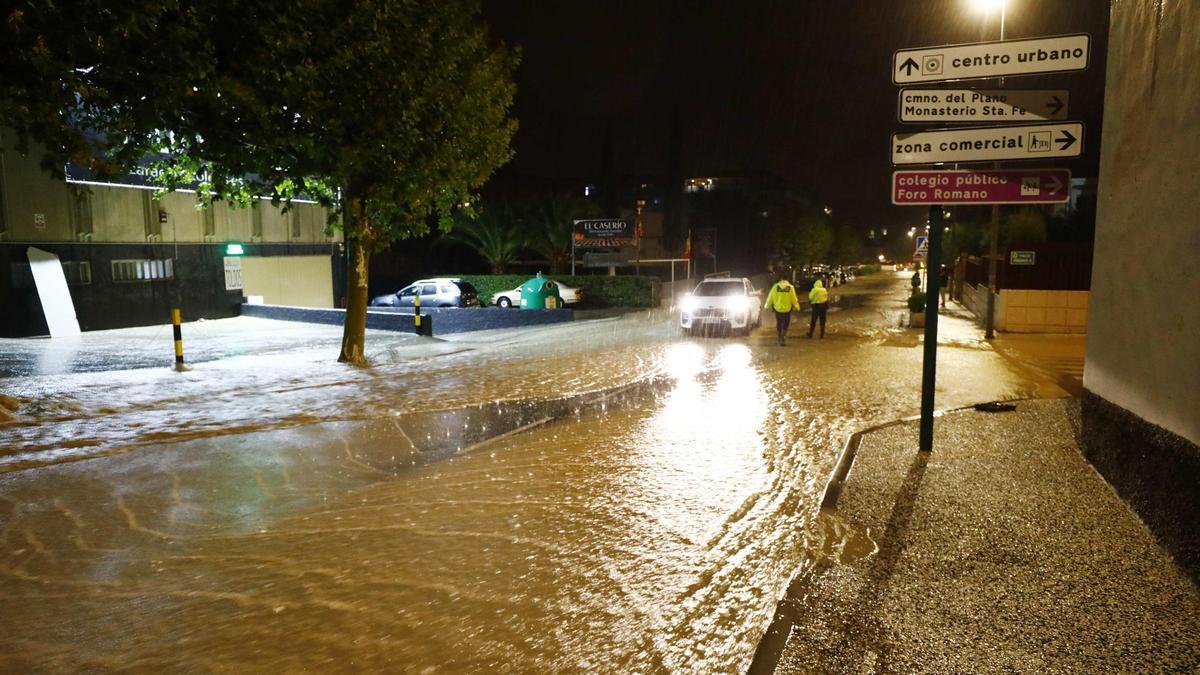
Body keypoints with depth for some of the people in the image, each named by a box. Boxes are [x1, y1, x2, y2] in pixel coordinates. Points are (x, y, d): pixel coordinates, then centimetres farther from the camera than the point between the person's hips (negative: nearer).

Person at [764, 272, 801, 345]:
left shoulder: (776, 286, -8)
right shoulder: (790, 287, -8)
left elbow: (770, 297, -2)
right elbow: (794, 298, -3)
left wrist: (767, 305, 12)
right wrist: (796, 306, 12)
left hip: (777, 309, 1)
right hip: (787, 309, -1)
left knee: (778, 324, 15)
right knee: (785, 325, 9)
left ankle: (780, 339, 21)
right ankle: (783, 338, -5)